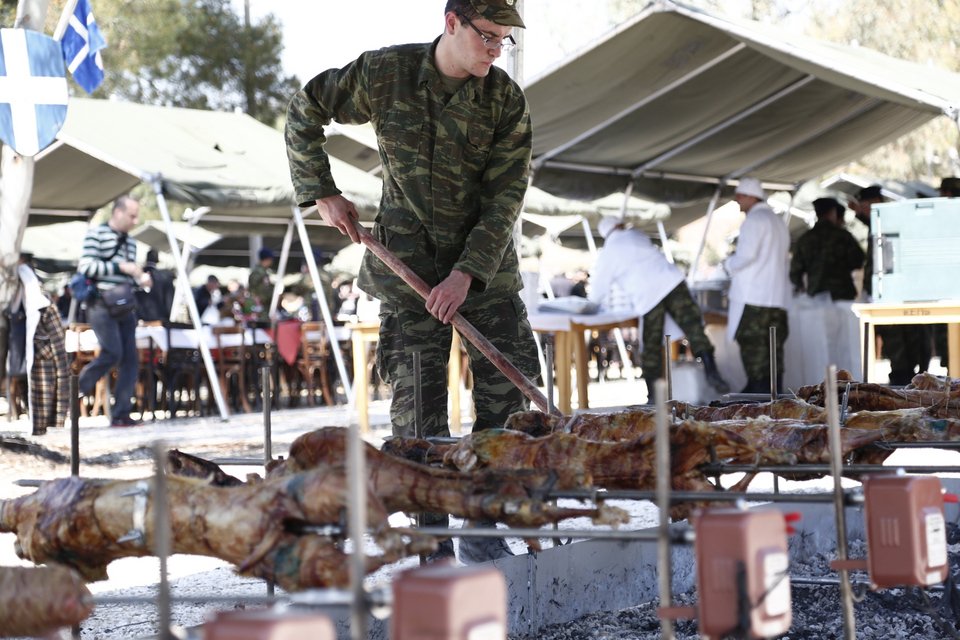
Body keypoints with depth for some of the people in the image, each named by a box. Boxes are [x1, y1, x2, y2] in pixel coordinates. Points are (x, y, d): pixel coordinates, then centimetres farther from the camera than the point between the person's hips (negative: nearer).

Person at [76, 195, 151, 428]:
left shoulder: (130, 242, 18)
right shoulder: (96, 234, -3)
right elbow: (85, 266, -14)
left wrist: (140, 278, 3)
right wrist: (120, 267, -17)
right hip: (101, 303, -7)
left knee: (130, 359, -1)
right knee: (112, 352, -20)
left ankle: (121, 415, 1)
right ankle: (73, 393, -1)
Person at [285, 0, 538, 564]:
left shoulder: (507, 100, -6)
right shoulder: (386, 74, -8)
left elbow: (505, 197, -10)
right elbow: (304, 114, 6)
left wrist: (467, 273, -19)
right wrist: (321, 192, 0)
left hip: (487, 266, 2)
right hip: (409, 268, -2)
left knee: (507, 393, -1)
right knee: (418, 411, -2)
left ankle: (484, 533, 13)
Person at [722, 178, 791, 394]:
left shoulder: (754, 220, -6)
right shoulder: (778, 222, 21)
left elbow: (746, 254, -19)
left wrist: (729, 264, 0)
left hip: (753, 297, -8)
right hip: (778, 297, 8)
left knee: (754, 353, -7)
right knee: (773, 353, 7)